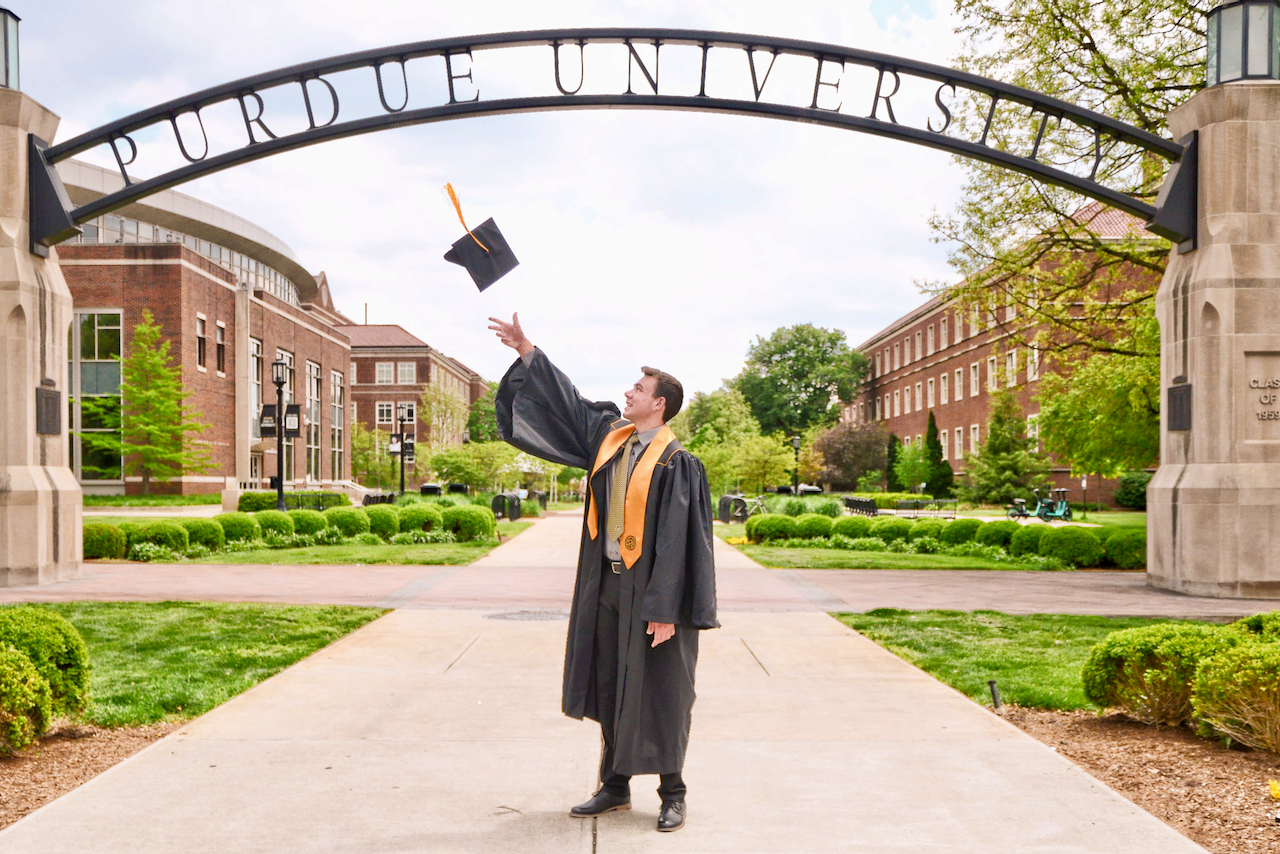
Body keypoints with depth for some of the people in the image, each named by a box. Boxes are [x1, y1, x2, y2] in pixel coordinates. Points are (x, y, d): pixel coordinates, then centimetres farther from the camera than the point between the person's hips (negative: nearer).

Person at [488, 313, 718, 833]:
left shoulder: (675, 464, -13)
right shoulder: (609, 435, 8)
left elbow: (677, 539, -16)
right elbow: (565, 400, 20)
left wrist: (665, 610, -20)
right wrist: (527, 352, 20)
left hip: (648, 592, -7)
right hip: (606, 584, 7)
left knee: (659, 692, 2)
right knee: (610, 688, 13)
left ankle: (672, 794, 16)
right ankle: (615, 787, 26)